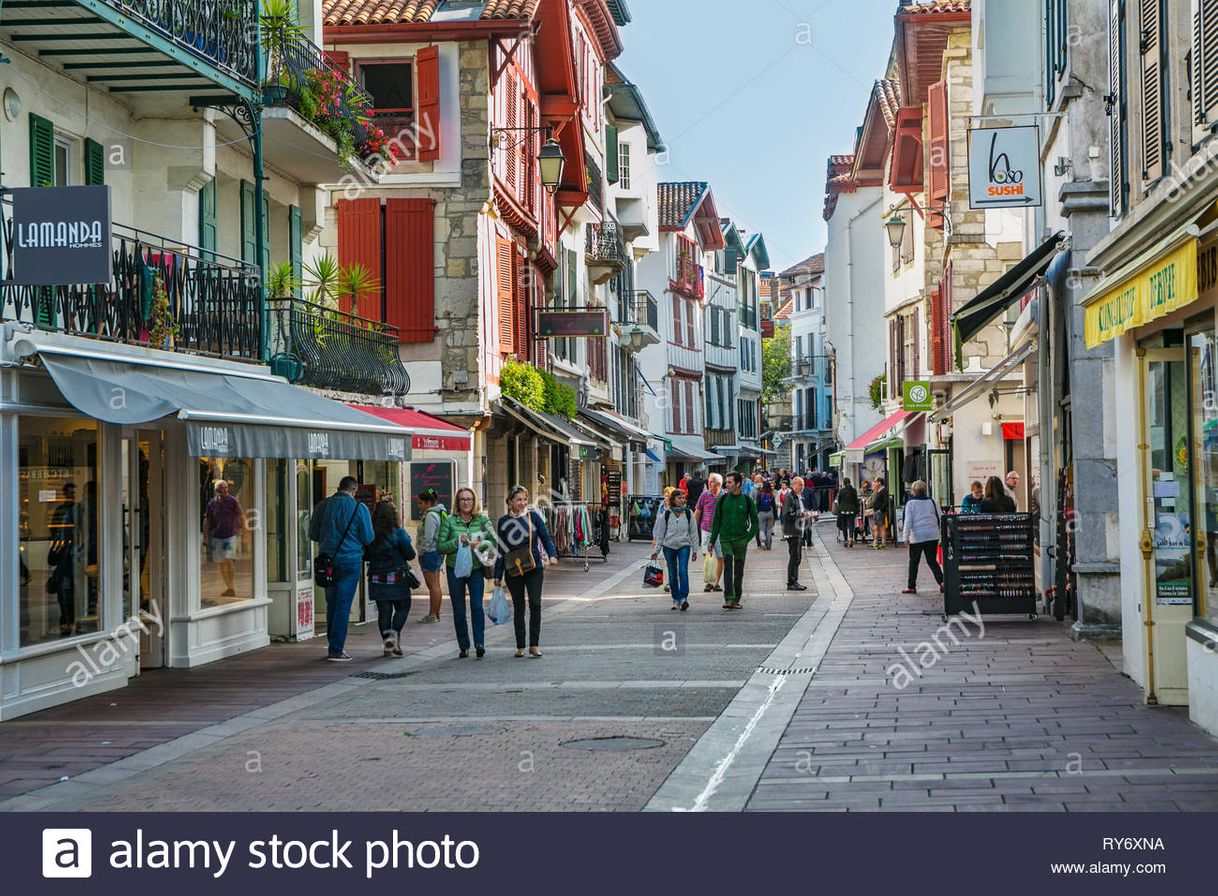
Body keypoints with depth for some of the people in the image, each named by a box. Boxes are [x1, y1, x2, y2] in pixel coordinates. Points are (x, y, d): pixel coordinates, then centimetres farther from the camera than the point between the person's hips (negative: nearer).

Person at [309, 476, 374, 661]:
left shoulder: (323, 506, 3)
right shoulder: (359, 508, -7)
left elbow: (313, 535, 9)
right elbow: (368, 538, -4)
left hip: (327, 560, 4)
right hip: (350, 559, -4)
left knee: (332, 604, 15)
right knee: (343, 605, -2)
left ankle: (333, 645, 20)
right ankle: (336, 650, -4)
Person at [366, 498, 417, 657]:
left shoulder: (370, 534, -3)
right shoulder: (398, 533, -12)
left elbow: (365, 556, 4)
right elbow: (410, 555, -8)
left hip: (377, 579, 3)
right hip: (397, 577, -3)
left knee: (384, 611, 8)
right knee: (403, 608, 10)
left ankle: (388, 645, 9)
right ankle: (395, 634, -12)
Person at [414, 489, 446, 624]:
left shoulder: (430, 516, -17)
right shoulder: (438, 513, 14)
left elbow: (428, 538, -20)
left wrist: (421, 552, -12)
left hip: (430, 553, -10)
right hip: (437, 552, 10)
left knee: (432, 585, -6)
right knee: (436, 585, 13)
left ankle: (432, 615, -2)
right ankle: (436, 613, 19)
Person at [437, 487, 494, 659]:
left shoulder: (482, 519, 2)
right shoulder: (449, 521, -1)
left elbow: (494, 541, 1)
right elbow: (440, 546, -2)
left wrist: (480, 544, -17)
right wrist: (457, 542, -17)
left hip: (476, 569, 0)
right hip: (455, 569, 0)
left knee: (477, 606, -12)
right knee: (459, 610, 5)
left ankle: (480, 643, -9)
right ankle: (464, 646, 14)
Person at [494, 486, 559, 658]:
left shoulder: (533, 516, 1)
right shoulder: (504, 521, 4)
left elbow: (545, 538, 3)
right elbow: (501, 550, 8)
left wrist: (552, 555, -16)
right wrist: (498, 575, 7)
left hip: (534, 568, -1)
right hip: (513, 571, 1)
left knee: (535, 604, -12)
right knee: (519, 608, 6)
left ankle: (534, 645, -4)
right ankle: (520, 647, 14)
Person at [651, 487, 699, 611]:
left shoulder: (688, 513, 1)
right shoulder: (666, 515, 1)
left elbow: (693, 532, 5)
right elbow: (660, 534, 6)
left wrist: (694, 550, 3)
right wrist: (656, 551, 5)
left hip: (684, 546, -1)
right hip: (669, 547, 1)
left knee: (683, 571, -16)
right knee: (672, 574, 5)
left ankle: (683, 598, -17)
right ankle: (676, 599, 15)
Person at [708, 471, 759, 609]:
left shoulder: (747, 501, 1)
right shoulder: (722, 500, 4)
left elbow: (755, 521, 8)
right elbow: (717, 521, 9)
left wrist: (749, 538, -3)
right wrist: (712, 541, 7)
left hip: (741, 540, 0)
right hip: (725, 539, 0)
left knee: (739, 571, 6)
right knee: (728, 568, -13)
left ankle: (736, 600, 14)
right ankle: (729, 599, -20)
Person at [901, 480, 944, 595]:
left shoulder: (910, 503, -6)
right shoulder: (933, 502, 4)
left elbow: (908, 521, -10)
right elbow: (941, 517, 6)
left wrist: (906, 537, -8)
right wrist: (941, 531, 18)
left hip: (917, 537, -3)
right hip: (932, 536, 3)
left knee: (914, 562, 7)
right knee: (932, 561, 11)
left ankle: (911, 586, 10)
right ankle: (941, 581, -6)